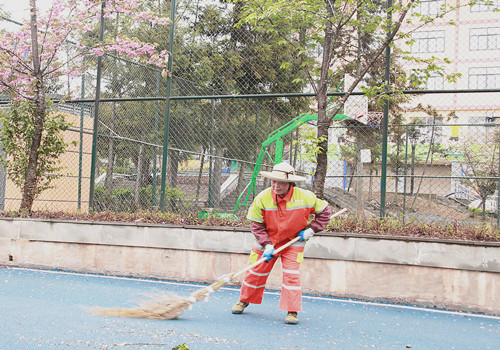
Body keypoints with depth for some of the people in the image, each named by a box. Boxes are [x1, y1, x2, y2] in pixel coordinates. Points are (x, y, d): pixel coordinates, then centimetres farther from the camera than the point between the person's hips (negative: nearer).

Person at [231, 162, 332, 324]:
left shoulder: (305, 197, -19)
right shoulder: (262, 198, -19)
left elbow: (324, 211, -3)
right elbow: (256, 224, -11)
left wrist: (311, 229, -12)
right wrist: (267, 245, -20)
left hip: (293, 242, -1)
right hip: (267, 241, 1)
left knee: (291, 274, -13)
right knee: (256, 272, 8)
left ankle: (292, 311, -2)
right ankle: (244, 301, 32)